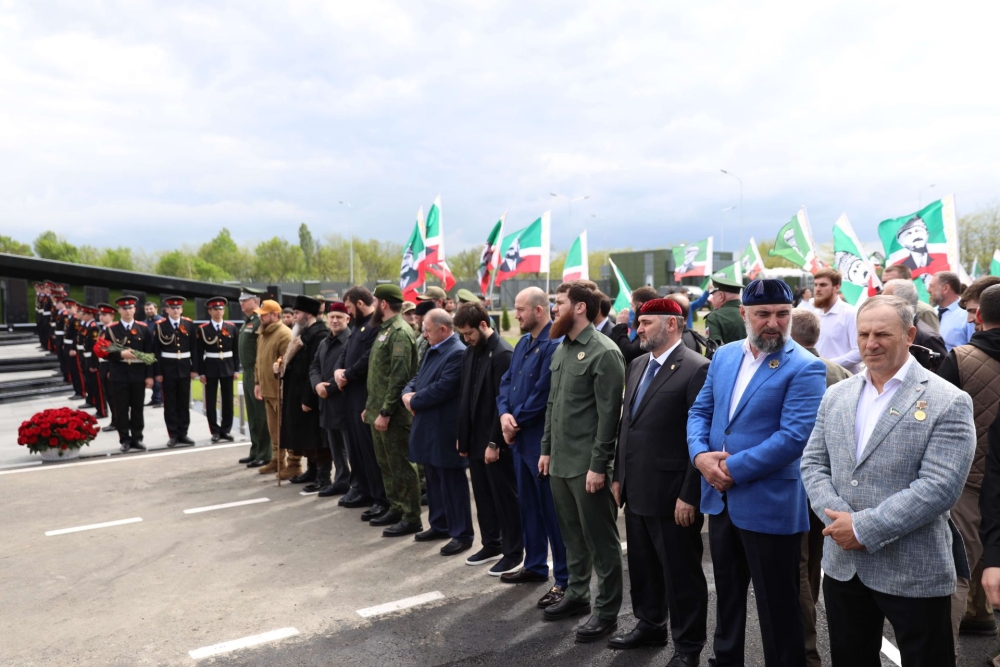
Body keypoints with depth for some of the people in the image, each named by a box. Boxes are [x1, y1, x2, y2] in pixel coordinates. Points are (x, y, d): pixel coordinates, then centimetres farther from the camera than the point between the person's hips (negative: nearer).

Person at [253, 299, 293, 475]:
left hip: (281, 391, -8)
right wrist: (257, 382, 17)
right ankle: (277, 461, 25)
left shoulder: (284, 334, -14)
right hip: (267, 390, 8)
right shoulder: (262, 333, 15)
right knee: (274, 429, 15)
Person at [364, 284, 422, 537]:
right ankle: (395, 509, 29)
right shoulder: (385, 330, 15)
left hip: (392, 414, -10)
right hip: (379, 411, 10)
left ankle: (412, 518, 6)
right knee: (386, 464, 17)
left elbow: (399, 376, -23)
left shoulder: (399, 332, -16)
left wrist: (385, 412, -23)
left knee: (400, 466, -2)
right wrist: (371, 407, 16)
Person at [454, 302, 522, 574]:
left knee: (505, 496, 4)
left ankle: (513, 552, 16)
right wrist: (462, 437, 11)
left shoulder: (503, 354, -17)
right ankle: (491, 544, 31)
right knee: (483, 495, 16)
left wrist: (495, 442, -18)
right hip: (475, 438, 8)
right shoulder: (470, 352, 8)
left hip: (495, 441, -8)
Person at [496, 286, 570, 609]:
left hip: (543, 440, -9)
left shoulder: (555, 345, -19)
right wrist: (505, 414, -7)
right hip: (521, 438, 9)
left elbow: (542, 395, -22)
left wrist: (517, 421, -11)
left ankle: (565, 579, 12)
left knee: (553, 510, 0)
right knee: (528, 505, 19)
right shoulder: (523, 343, 12)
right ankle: (535, 565, 34)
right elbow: (506, 382, 11)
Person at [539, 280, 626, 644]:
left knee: (600, 539, 5)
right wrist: (547, 449, 14)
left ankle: (607, 611, 18)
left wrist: (598, 465, -17)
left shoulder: (604, 352, -14)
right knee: (571, 534, 19)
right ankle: (577, 595, 34)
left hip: (586, 464, -8)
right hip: (560, 460, 8)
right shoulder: (561, 349, 11)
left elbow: (609, 414, -16)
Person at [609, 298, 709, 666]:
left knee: (681, 572, 8)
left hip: (672, 494, -8)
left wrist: (690, 495, -17)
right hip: (636, 490, 8)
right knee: (642, 566, 21)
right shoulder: (637, 365, 11)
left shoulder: (697, 369, -15)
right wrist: (619, 476, 14)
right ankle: (650, 625, 40)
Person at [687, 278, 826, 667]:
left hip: (770, 506, -6)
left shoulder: (805, 369, -14)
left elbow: (794, 436, -23)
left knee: (776, 606, 9)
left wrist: (733, 469, -20)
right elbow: (700, 411, 8)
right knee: (727, 594, 23)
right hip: (720, 498, 6)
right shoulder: (724, 356, 6)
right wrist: (700, 454, -11)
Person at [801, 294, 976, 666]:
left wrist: (864, 528, -20)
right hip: (842, 564, 5)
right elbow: (813, 464, 5)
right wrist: (838, 517, -13)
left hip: (914, 572, -5)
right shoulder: (836, 396, 7)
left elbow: (939, 487, -19)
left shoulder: (948, 403, -10)